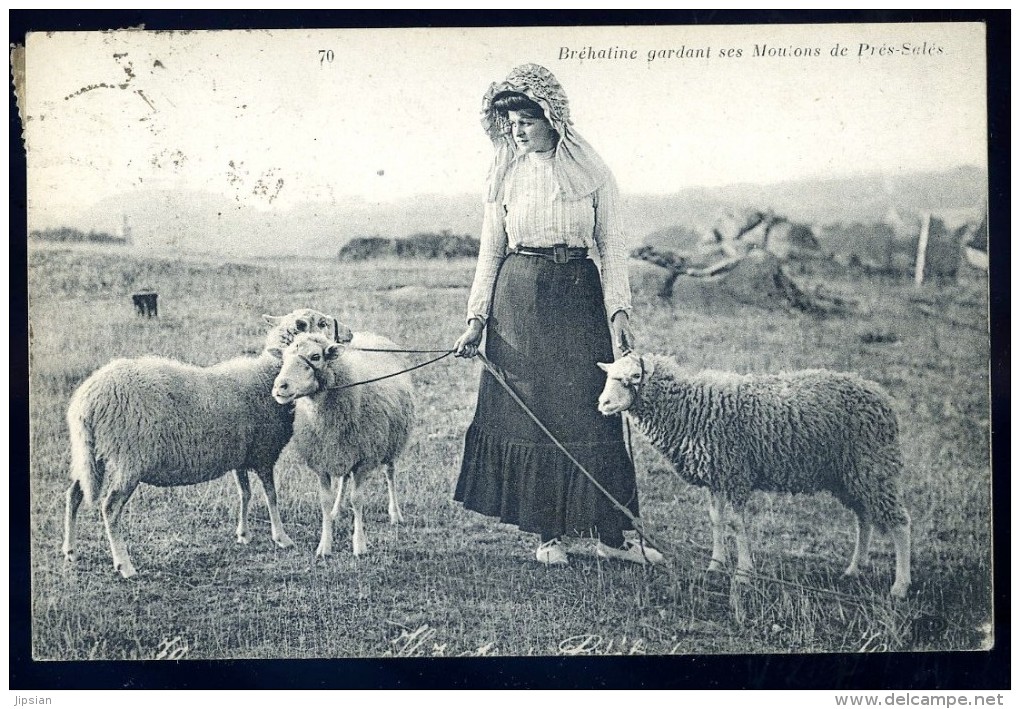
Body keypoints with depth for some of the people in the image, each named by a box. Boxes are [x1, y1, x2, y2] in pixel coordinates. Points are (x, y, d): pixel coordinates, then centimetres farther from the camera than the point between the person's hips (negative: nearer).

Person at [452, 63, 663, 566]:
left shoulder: (590, 170, 1)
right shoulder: (505, 175, 6)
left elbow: (611, 244, 2)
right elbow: (490, 251, 8)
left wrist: (618, 311, -8)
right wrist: (476, 319, 2)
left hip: (579, 296, -1)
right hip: (519, 298, 1)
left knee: (592, 411, -3)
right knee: (527, 413, 1)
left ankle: (610, 534, 5)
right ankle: (548, 534, 11)